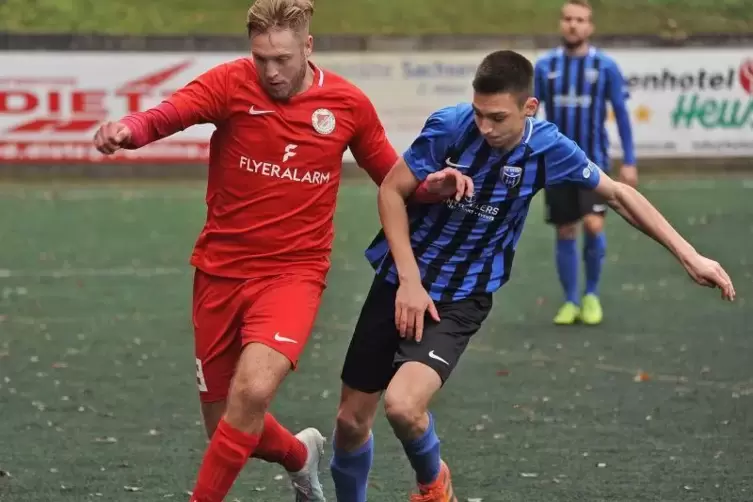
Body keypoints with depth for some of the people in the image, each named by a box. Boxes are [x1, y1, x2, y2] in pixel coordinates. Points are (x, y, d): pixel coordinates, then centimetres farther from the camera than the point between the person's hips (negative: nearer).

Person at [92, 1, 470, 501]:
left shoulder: (349, 104, -2)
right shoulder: (232, 84, -9)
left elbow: (393, 177, 12)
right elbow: (167, 114, -27)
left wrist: (431, 187, -10)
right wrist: (128, 129, -49)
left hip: (293, 272, -1)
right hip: (221, 270, 1)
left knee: (252, 391, -28)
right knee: (227, 428, 11)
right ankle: (301, 455, 44)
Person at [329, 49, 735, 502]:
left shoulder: (547, 148, -13)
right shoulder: (450, 126, -17)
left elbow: (618, 194, 2)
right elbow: (392, 191, -7)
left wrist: (690, 256, 0)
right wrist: (410, 281, -14)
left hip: (462, 299, -1)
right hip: (401, 282, 1)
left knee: (403, 405, -25)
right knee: (352, 419, 3)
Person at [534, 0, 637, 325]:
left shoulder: (605, 66, -2)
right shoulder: (545, 66, 2)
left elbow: (621, 114, 2)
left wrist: (629, 162, -1)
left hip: (593, 162, -2)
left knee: (594, 226, -16)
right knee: (565, 233, 4)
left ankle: (592, 294, 6)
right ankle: (570, 302, 18)